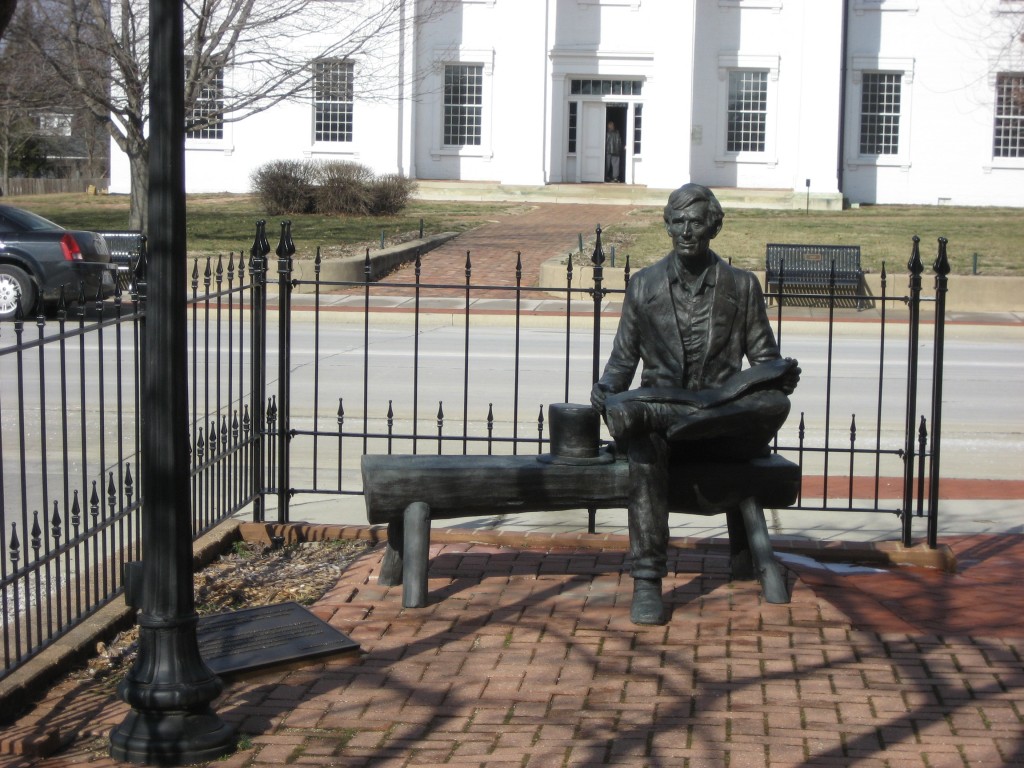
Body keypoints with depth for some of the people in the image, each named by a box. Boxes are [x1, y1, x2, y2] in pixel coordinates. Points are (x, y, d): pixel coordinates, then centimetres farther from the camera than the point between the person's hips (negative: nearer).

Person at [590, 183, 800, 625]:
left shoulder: (742, 286, 11)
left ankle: (643, 414, -40)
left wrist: (782, 375, -15)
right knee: (643, 447, -38)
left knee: (775, 403, -35)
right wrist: (606, 389, -8)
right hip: (659, 404, 0)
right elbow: (623, 358, 15)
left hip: (724, 420, 0)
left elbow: (763, 356, 10)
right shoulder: (644, 285, 13)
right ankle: (647, 581, -38)